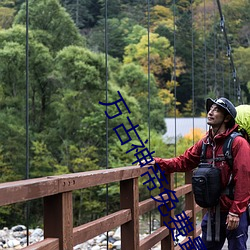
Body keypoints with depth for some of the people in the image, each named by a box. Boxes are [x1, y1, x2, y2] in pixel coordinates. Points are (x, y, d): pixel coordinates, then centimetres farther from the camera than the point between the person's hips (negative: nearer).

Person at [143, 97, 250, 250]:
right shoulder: (205, 143, 7)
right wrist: (158, 163, -6)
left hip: (234, 214, -7)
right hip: (213, 212, 7)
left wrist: (235, 212, -19)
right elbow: (184, 161, 8)